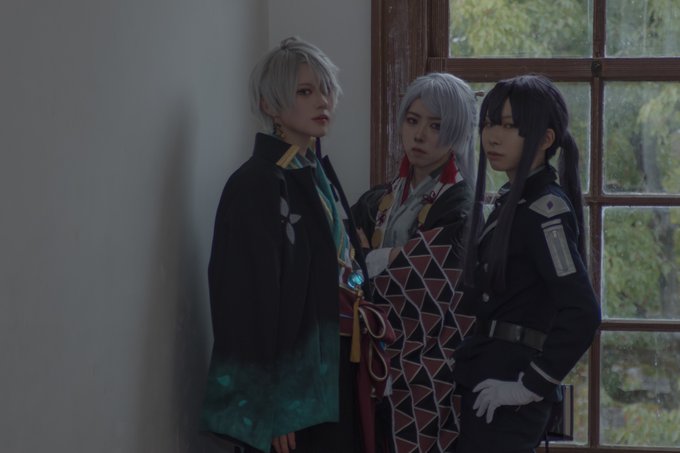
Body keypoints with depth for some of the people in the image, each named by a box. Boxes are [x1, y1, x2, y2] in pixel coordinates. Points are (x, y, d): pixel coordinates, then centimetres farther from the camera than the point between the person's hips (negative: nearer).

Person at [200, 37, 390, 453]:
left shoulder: (319, 173, 9)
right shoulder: (257, 185, -17)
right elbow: (253, 300, -20)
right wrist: (272, 410, -21)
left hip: (333, 371, 8)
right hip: (293, 380, -8)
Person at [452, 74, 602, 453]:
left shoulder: (546, 209, -13)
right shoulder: (513, 201, 14)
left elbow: (581, 313, -22)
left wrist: (532, 386, -19)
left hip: (505, 396, -9)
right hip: (488, 385, 9)